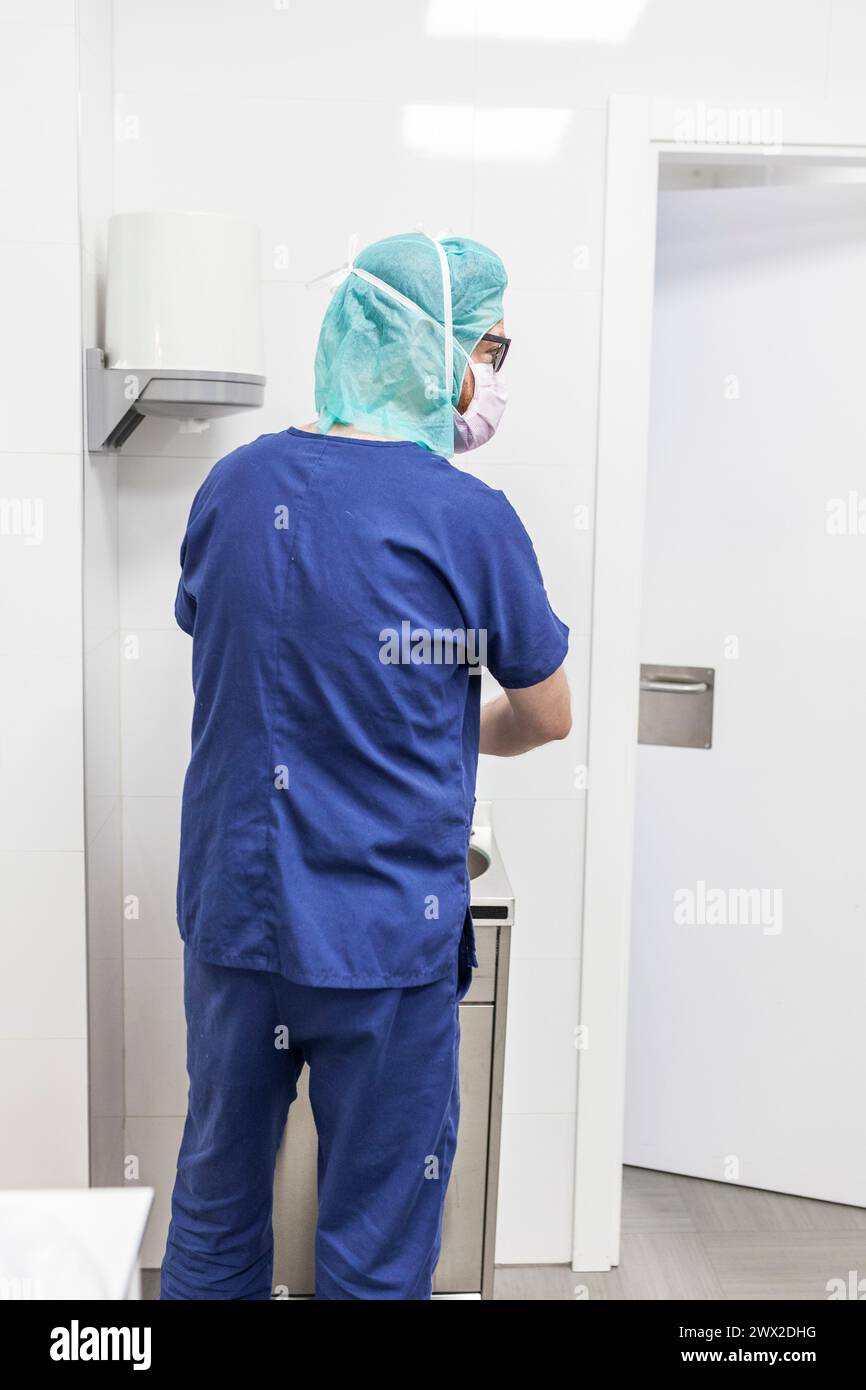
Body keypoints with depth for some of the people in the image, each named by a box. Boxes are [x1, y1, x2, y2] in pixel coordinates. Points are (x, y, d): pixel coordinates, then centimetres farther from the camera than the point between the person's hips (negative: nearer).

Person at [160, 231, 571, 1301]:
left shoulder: (233, 483, -1)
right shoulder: (469, 520, -14)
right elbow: (546, 720, -2)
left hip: (230, 917, 5)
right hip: (384, 938, -4)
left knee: (213, 1211, 22)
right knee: (374, 1252, 15)